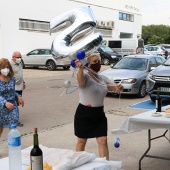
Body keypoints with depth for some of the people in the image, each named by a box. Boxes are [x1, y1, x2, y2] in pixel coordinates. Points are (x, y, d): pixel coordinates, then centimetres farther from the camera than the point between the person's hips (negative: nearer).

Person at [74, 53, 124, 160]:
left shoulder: (103, 78, 10)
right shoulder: (85, 76, -12)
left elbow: (114, 86, 4)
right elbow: (80, 81, -35)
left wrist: (118, 87, -21)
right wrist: (81, 69, -56)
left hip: (99, 113, 5)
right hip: (84, 113, -5)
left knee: (103, 141, 2)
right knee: (82, 141, 8)